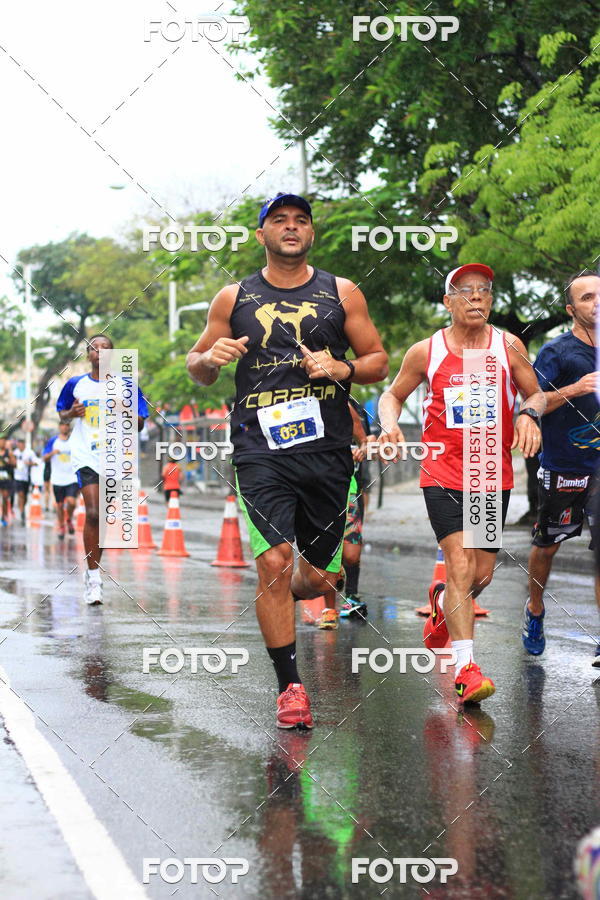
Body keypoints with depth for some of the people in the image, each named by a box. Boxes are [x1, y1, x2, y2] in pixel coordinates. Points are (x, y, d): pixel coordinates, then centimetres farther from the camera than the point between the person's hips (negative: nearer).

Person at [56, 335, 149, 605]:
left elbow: (140, 425, 4)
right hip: (86, 455, -1)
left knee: (102, 516, 9)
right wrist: (72, 413, -4)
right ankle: (94, 576, -13)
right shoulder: (75, 384, 6)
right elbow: (61, 412, 20)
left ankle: (93, 570, 28)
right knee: (93, 513, -17)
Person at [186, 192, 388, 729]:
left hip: (327, 450, 2)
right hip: (261, 451, -1)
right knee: (273, 561, -15)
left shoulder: (341, 294, 9)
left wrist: (341, 368, -9)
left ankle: (282, 596, 44)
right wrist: (210, 358, -8)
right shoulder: (234, 299, 9)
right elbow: (198, 368, 16)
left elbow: (379, 362, 12)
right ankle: (289, 686, -4)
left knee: (322, 575, 7)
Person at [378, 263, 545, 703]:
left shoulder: (509, 346, 1)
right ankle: (466, 667, -17)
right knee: (460, 561, -16)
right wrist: (390, 425, -9)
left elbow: (537, 394, 9)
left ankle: (442, 603, 45)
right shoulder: (426, 351, -2)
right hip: (443, 473, -2)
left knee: (482, 573, 10)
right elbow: (392, 395, 11)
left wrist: (530, 412, -14)